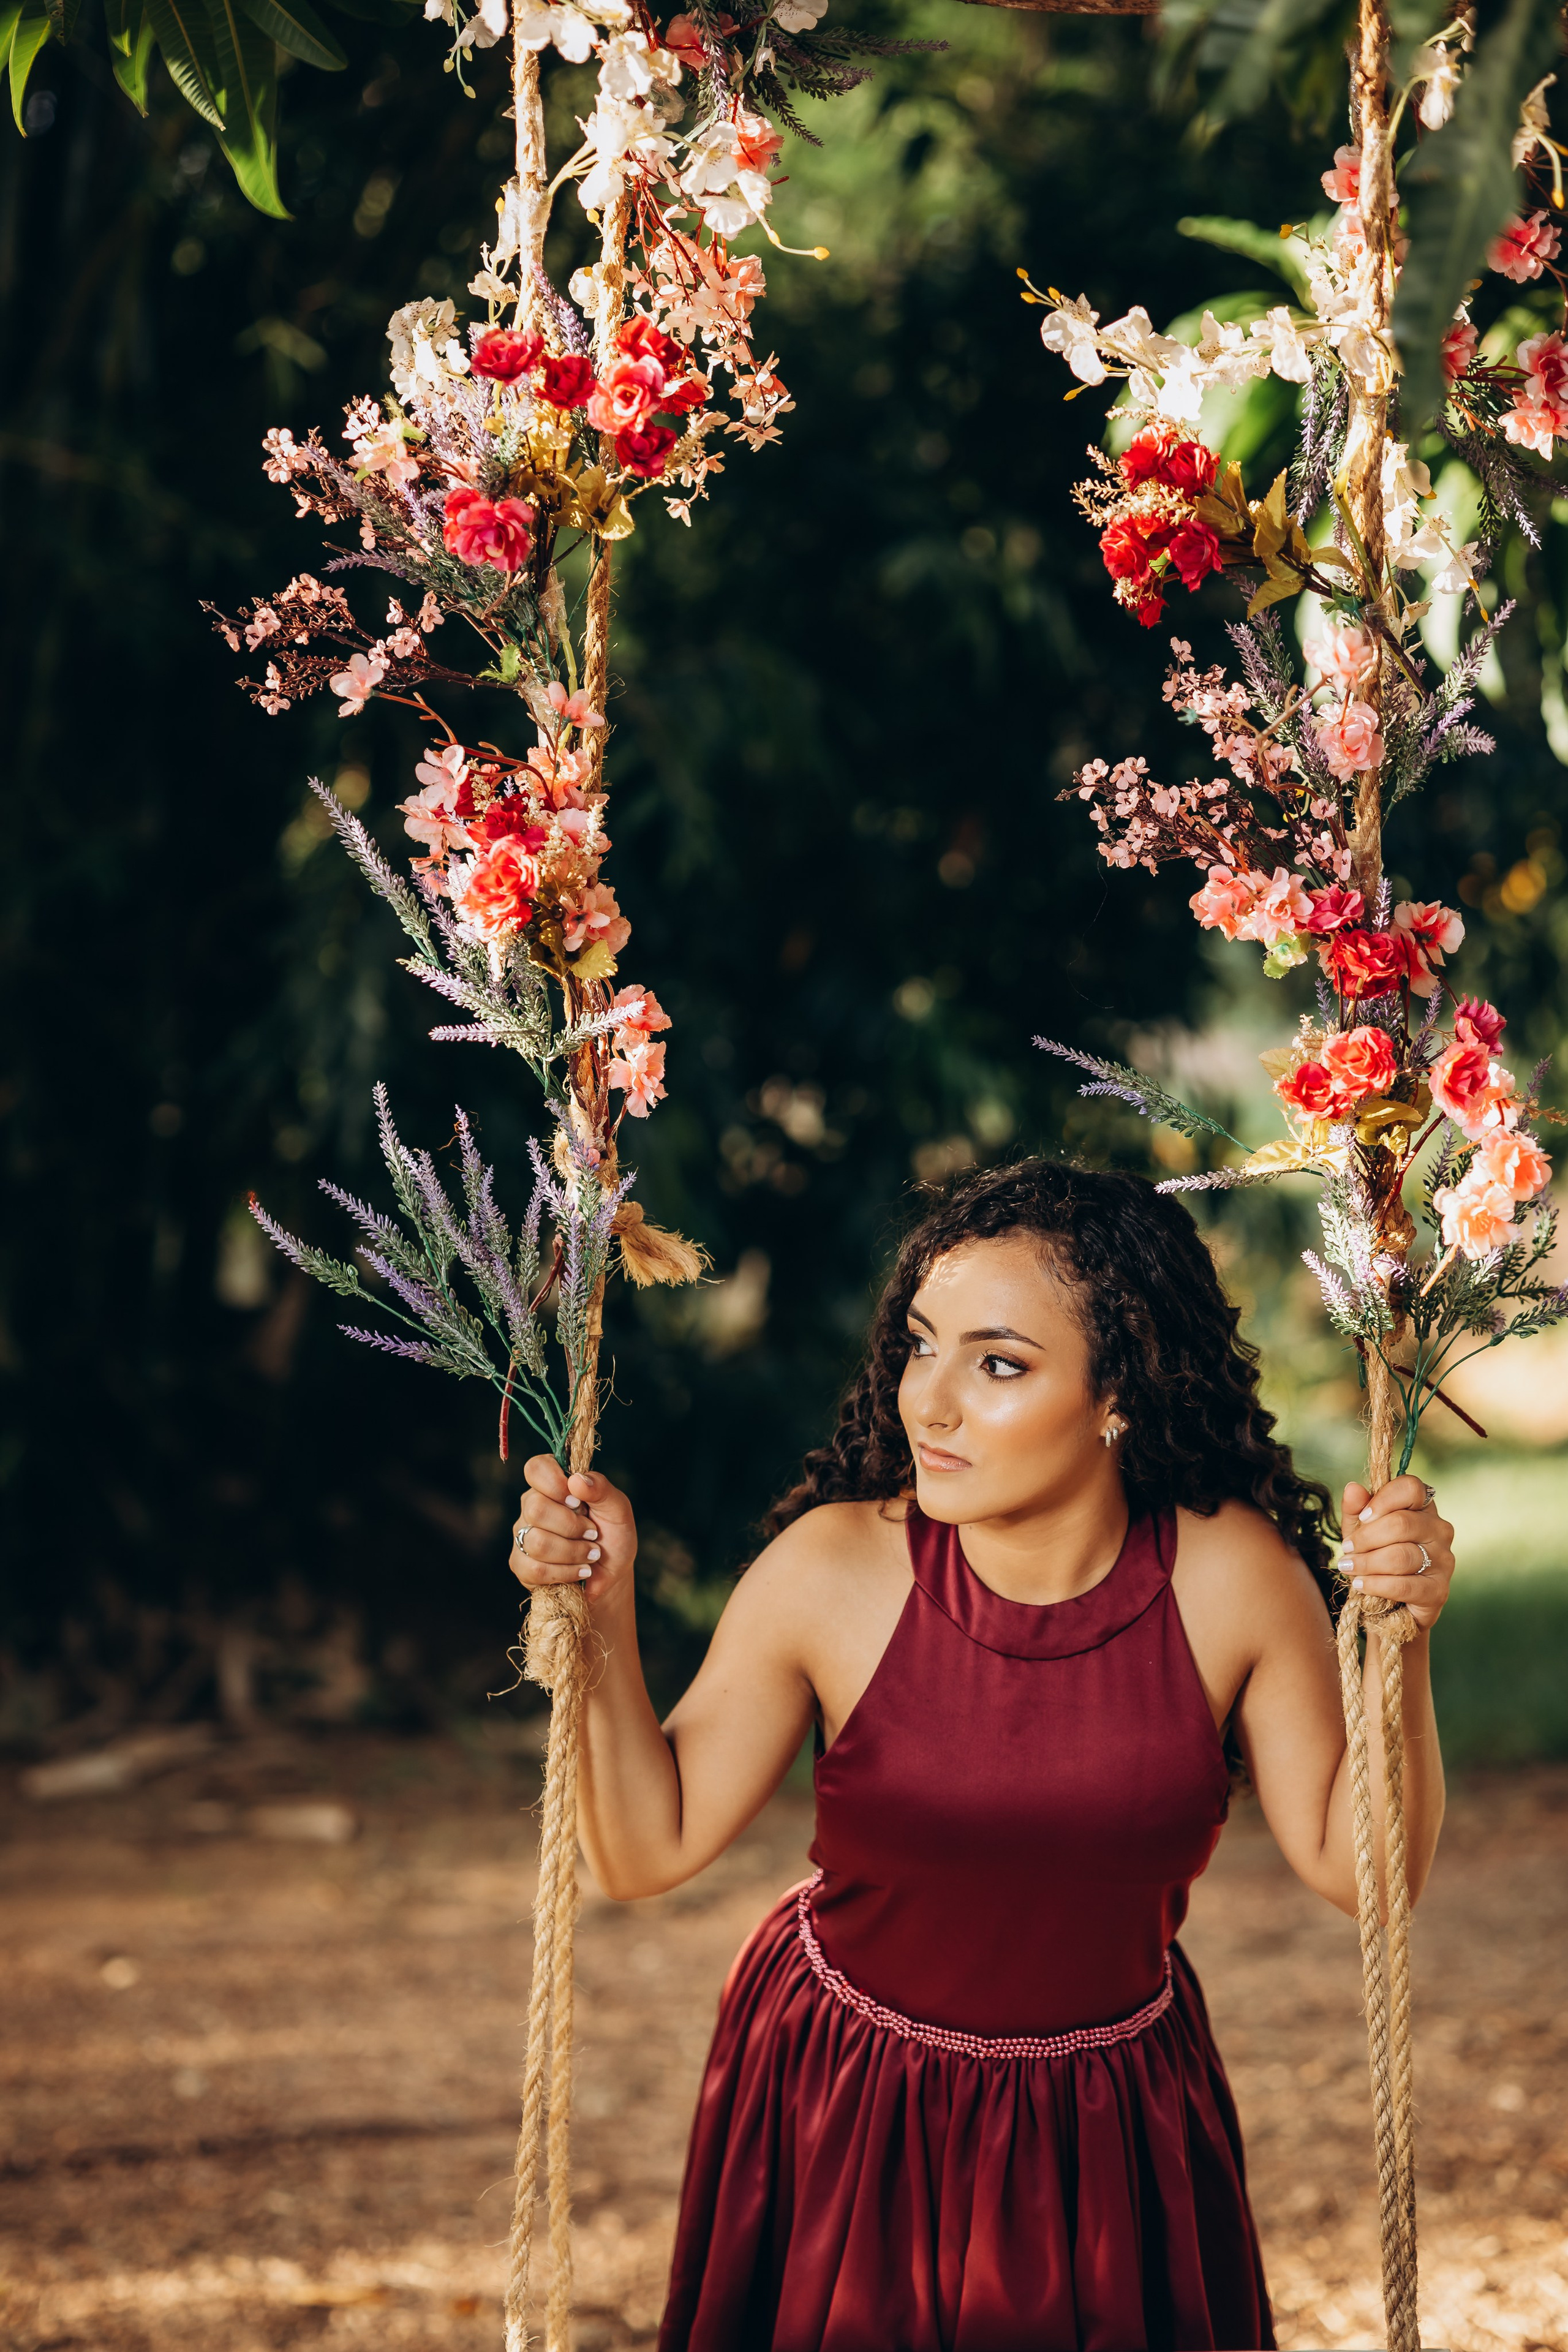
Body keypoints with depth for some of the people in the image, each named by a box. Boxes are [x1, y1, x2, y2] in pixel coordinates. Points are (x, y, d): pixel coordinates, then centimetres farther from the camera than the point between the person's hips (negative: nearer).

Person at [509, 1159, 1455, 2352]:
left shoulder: (1230, 1576, -17)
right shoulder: (833, 1573, -19)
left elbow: (1359, 1865, -11)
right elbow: (649, 1847, -12)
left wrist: (1398, 1639, -23)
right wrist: (600, 1616, -24)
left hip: (1111, 2139, 1)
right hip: (842, 2109, -1)